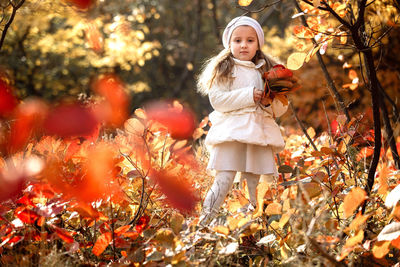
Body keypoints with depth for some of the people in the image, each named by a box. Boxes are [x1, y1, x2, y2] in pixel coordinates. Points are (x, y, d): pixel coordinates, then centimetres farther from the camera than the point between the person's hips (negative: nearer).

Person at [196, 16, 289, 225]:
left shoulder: (267, 70, 15)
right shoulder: (222, 69, 5)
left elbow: (282, 108, 13)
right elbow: (217, 100, -8)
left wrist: (269, 102, -9)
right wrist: (249, 95, -13)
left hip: (259, 132, 4)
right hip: (230, 132, -4)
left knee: (255, 183, 6)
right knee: (224, 180, -10)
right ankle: (204, 222, -5)